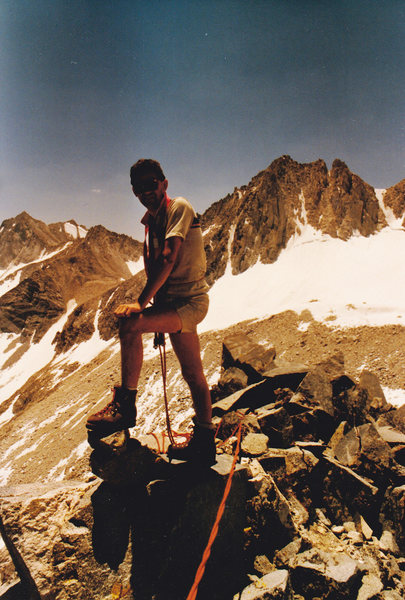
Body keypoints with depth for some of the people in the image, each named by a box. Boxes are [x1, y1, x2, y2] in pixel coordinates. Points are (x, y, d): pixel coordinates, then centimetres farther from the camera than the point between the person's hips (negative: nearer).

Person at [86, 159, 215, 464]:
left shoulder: (179, 207, -10)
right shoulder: (151, 219, 14)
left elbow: (169, 259, -22)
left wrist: (142, 302, -26)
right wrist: (157, 306, 11)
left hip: (190, 300, -8)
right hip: (172, 301, 8)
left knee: (130, 325, -25)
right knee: (193, 374, 11)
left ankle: (125, 405, -10)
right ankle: (205, 442, 21)